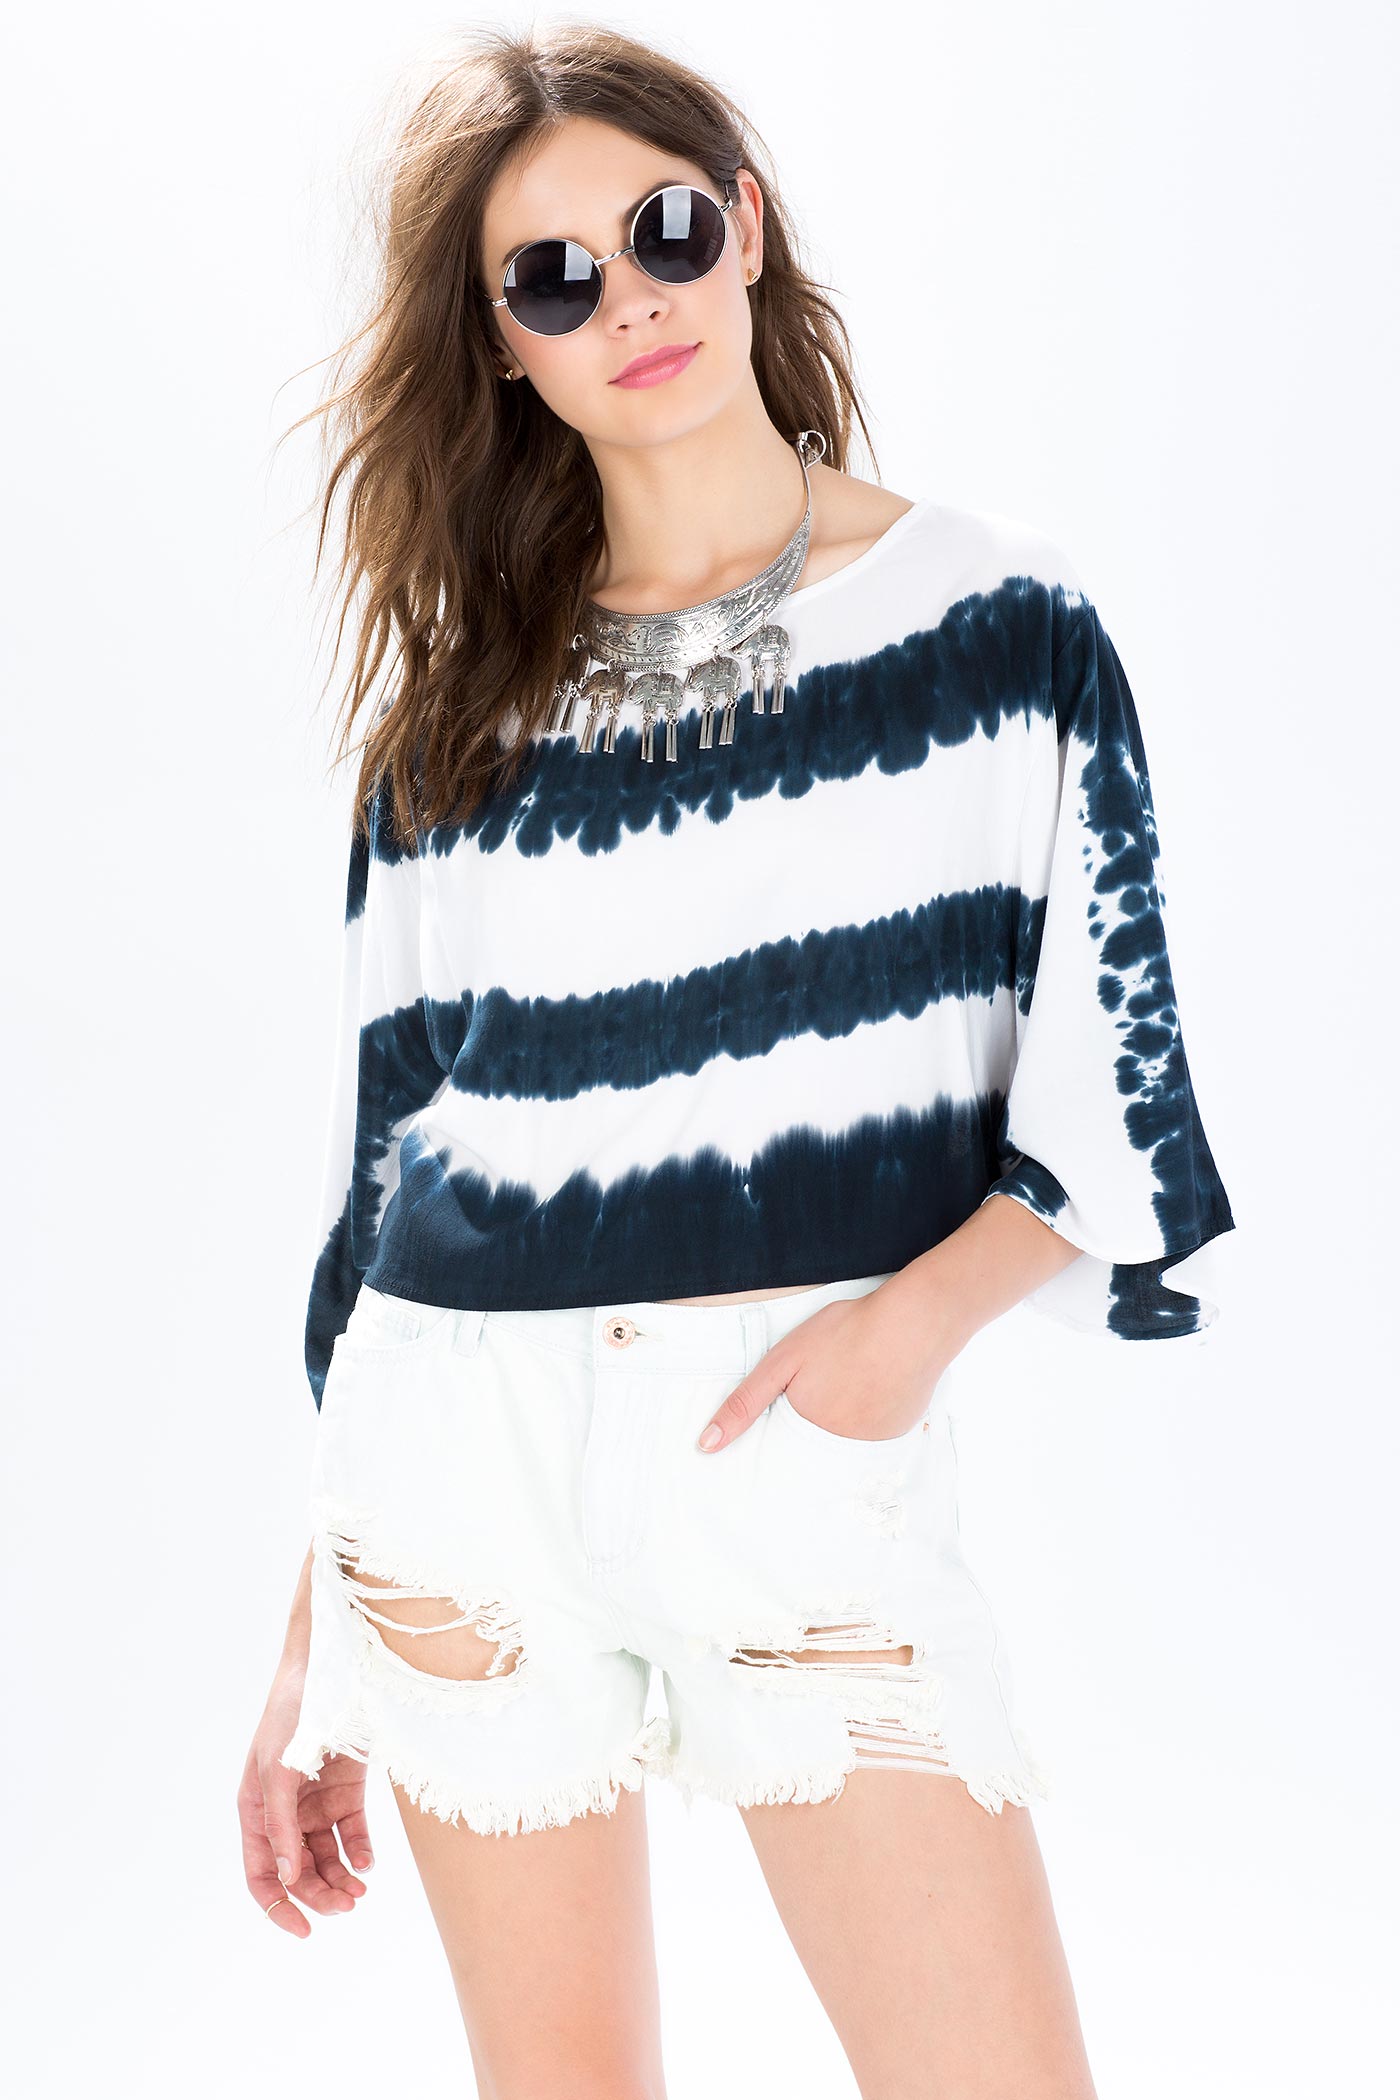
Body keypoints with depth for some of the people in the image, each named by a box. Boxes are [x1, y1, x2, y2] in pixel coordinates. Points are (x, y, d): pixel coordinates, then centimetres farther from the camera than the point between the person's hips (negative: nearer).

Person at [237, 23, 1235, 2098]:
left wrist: (921, 1313, -16)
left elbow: (1111, 1091, 3)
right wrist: (309, 1650, 12)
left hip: (814, 1451, -2)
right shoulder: (451, 701, 10)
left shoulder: (995, 618, 3)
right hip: (463, 1451, 3)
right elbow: (375, 1150, 12)